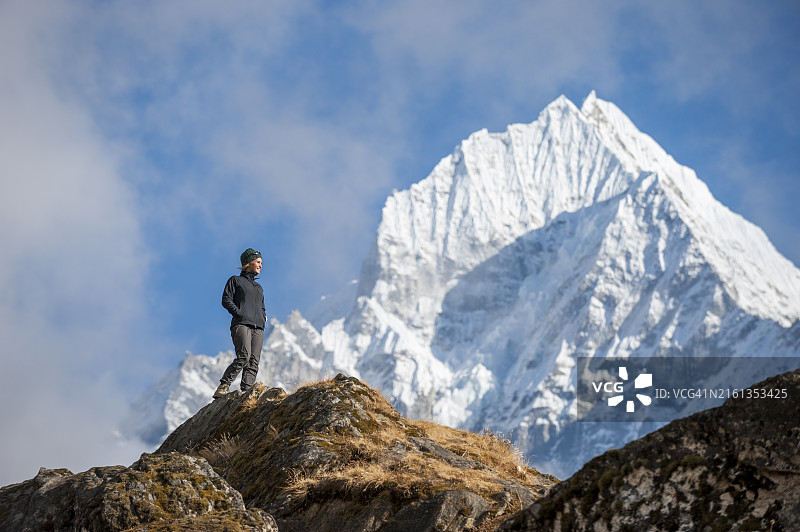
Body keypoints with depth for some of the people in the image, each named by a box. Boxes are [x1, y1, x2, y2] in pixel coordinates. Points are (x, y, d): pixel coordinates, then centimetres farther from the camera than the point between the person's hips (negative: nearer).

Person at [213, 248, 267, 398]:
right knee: (244, 356, -24)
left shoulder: (259, 287, 30)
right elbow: (226, 300, 0)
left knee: (254, 362, -9)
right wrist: (240, 314, -12)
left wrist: (264, 318, 13)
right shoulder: (235, 280, 11)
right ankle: (223, 387, -20)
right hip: (241, 324, -6)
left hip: (258, 328, 6)